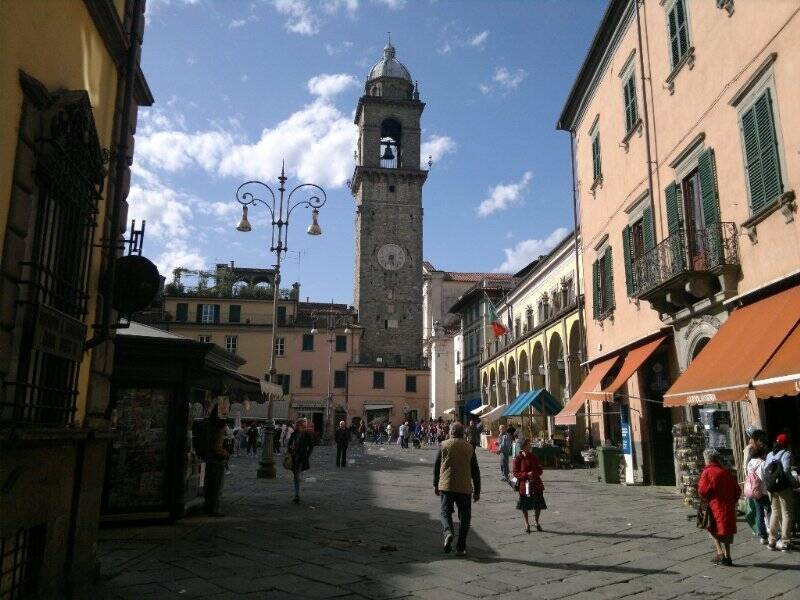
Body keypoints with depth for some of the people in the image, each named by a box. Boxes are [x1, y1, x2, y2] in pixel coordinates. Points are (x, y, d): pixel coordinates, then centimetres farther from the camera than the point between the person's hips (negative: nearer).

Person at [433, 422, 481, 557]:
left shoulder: (444, 445, 3)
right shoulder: (469, 447, 5)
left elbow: (436, 466, 6)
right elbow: (475, 471, 6)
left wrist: (436, 484, 17)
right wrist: (477, 490, 12)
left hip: (446, 486, 0)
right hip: (465, 487, 1)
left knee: (445, 512, 9)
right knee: (464, 517, 11)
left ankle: (448, 532, -19)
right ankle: (460, 547, 10)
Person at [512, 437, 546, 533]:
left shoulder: (533, 457, 4)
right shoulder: (518, 458, -8)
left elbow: (540, 470, 8)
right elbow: (516, 473, -8)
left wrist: (534, 473, -14)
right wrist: (527, 474, -22)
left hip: (536, 484, 3)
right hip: (524, 485, -3)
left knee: (539, 505, 9)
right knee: (524, 506, 6)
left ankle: (536, 522, 31)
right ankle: (527, 524, 24)